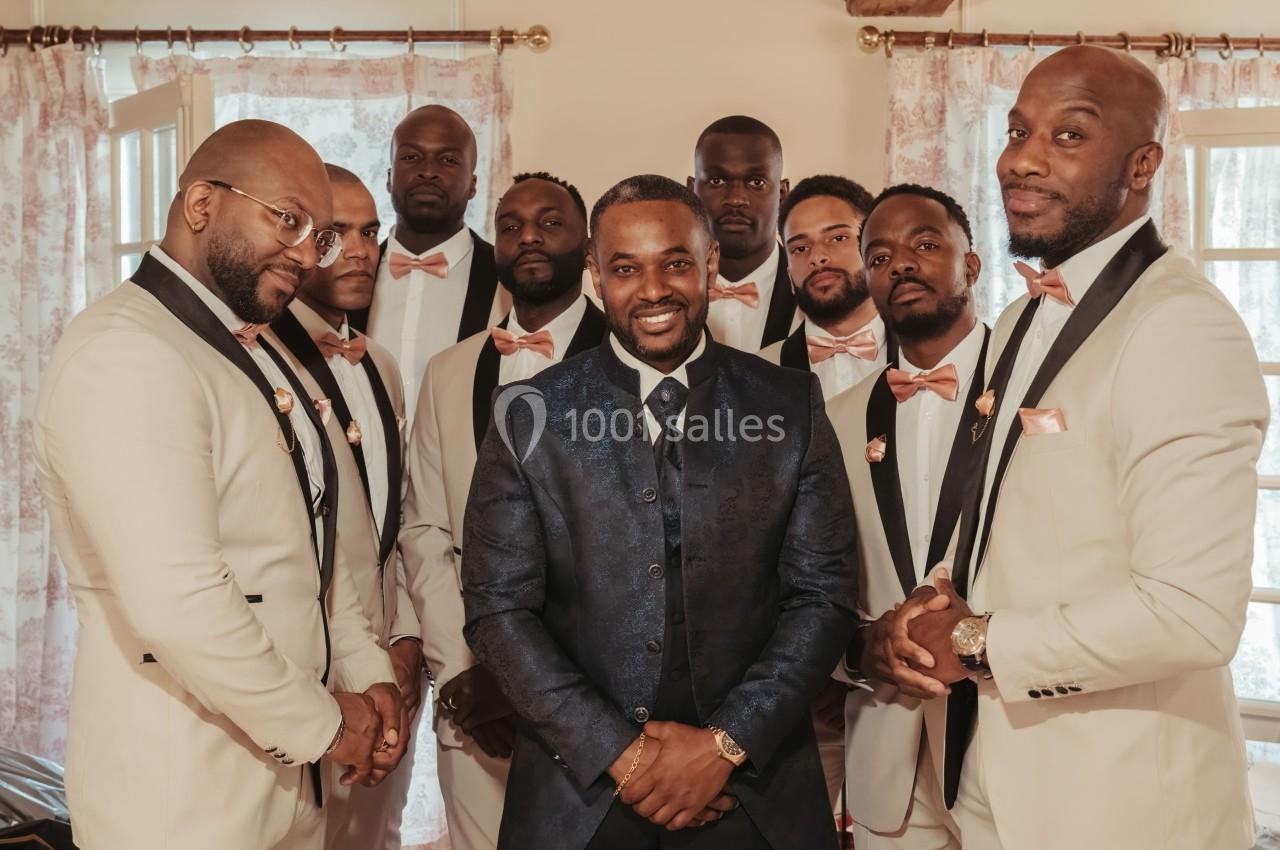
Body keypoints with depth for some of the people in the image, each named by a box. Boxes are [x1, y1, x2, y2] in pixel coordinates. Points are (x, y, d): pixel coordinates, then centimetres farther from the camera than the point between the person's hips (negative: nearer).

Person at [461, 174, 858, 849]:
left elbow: (822, 596, -2)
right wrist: (618, 751, -12)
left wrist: (726, 743, -11)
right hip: (579, 789, 0)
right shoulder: (529, 418, -4)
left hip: (757, 787, 1)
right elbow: (499, 609, -5)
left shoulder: (791, 407, -2)